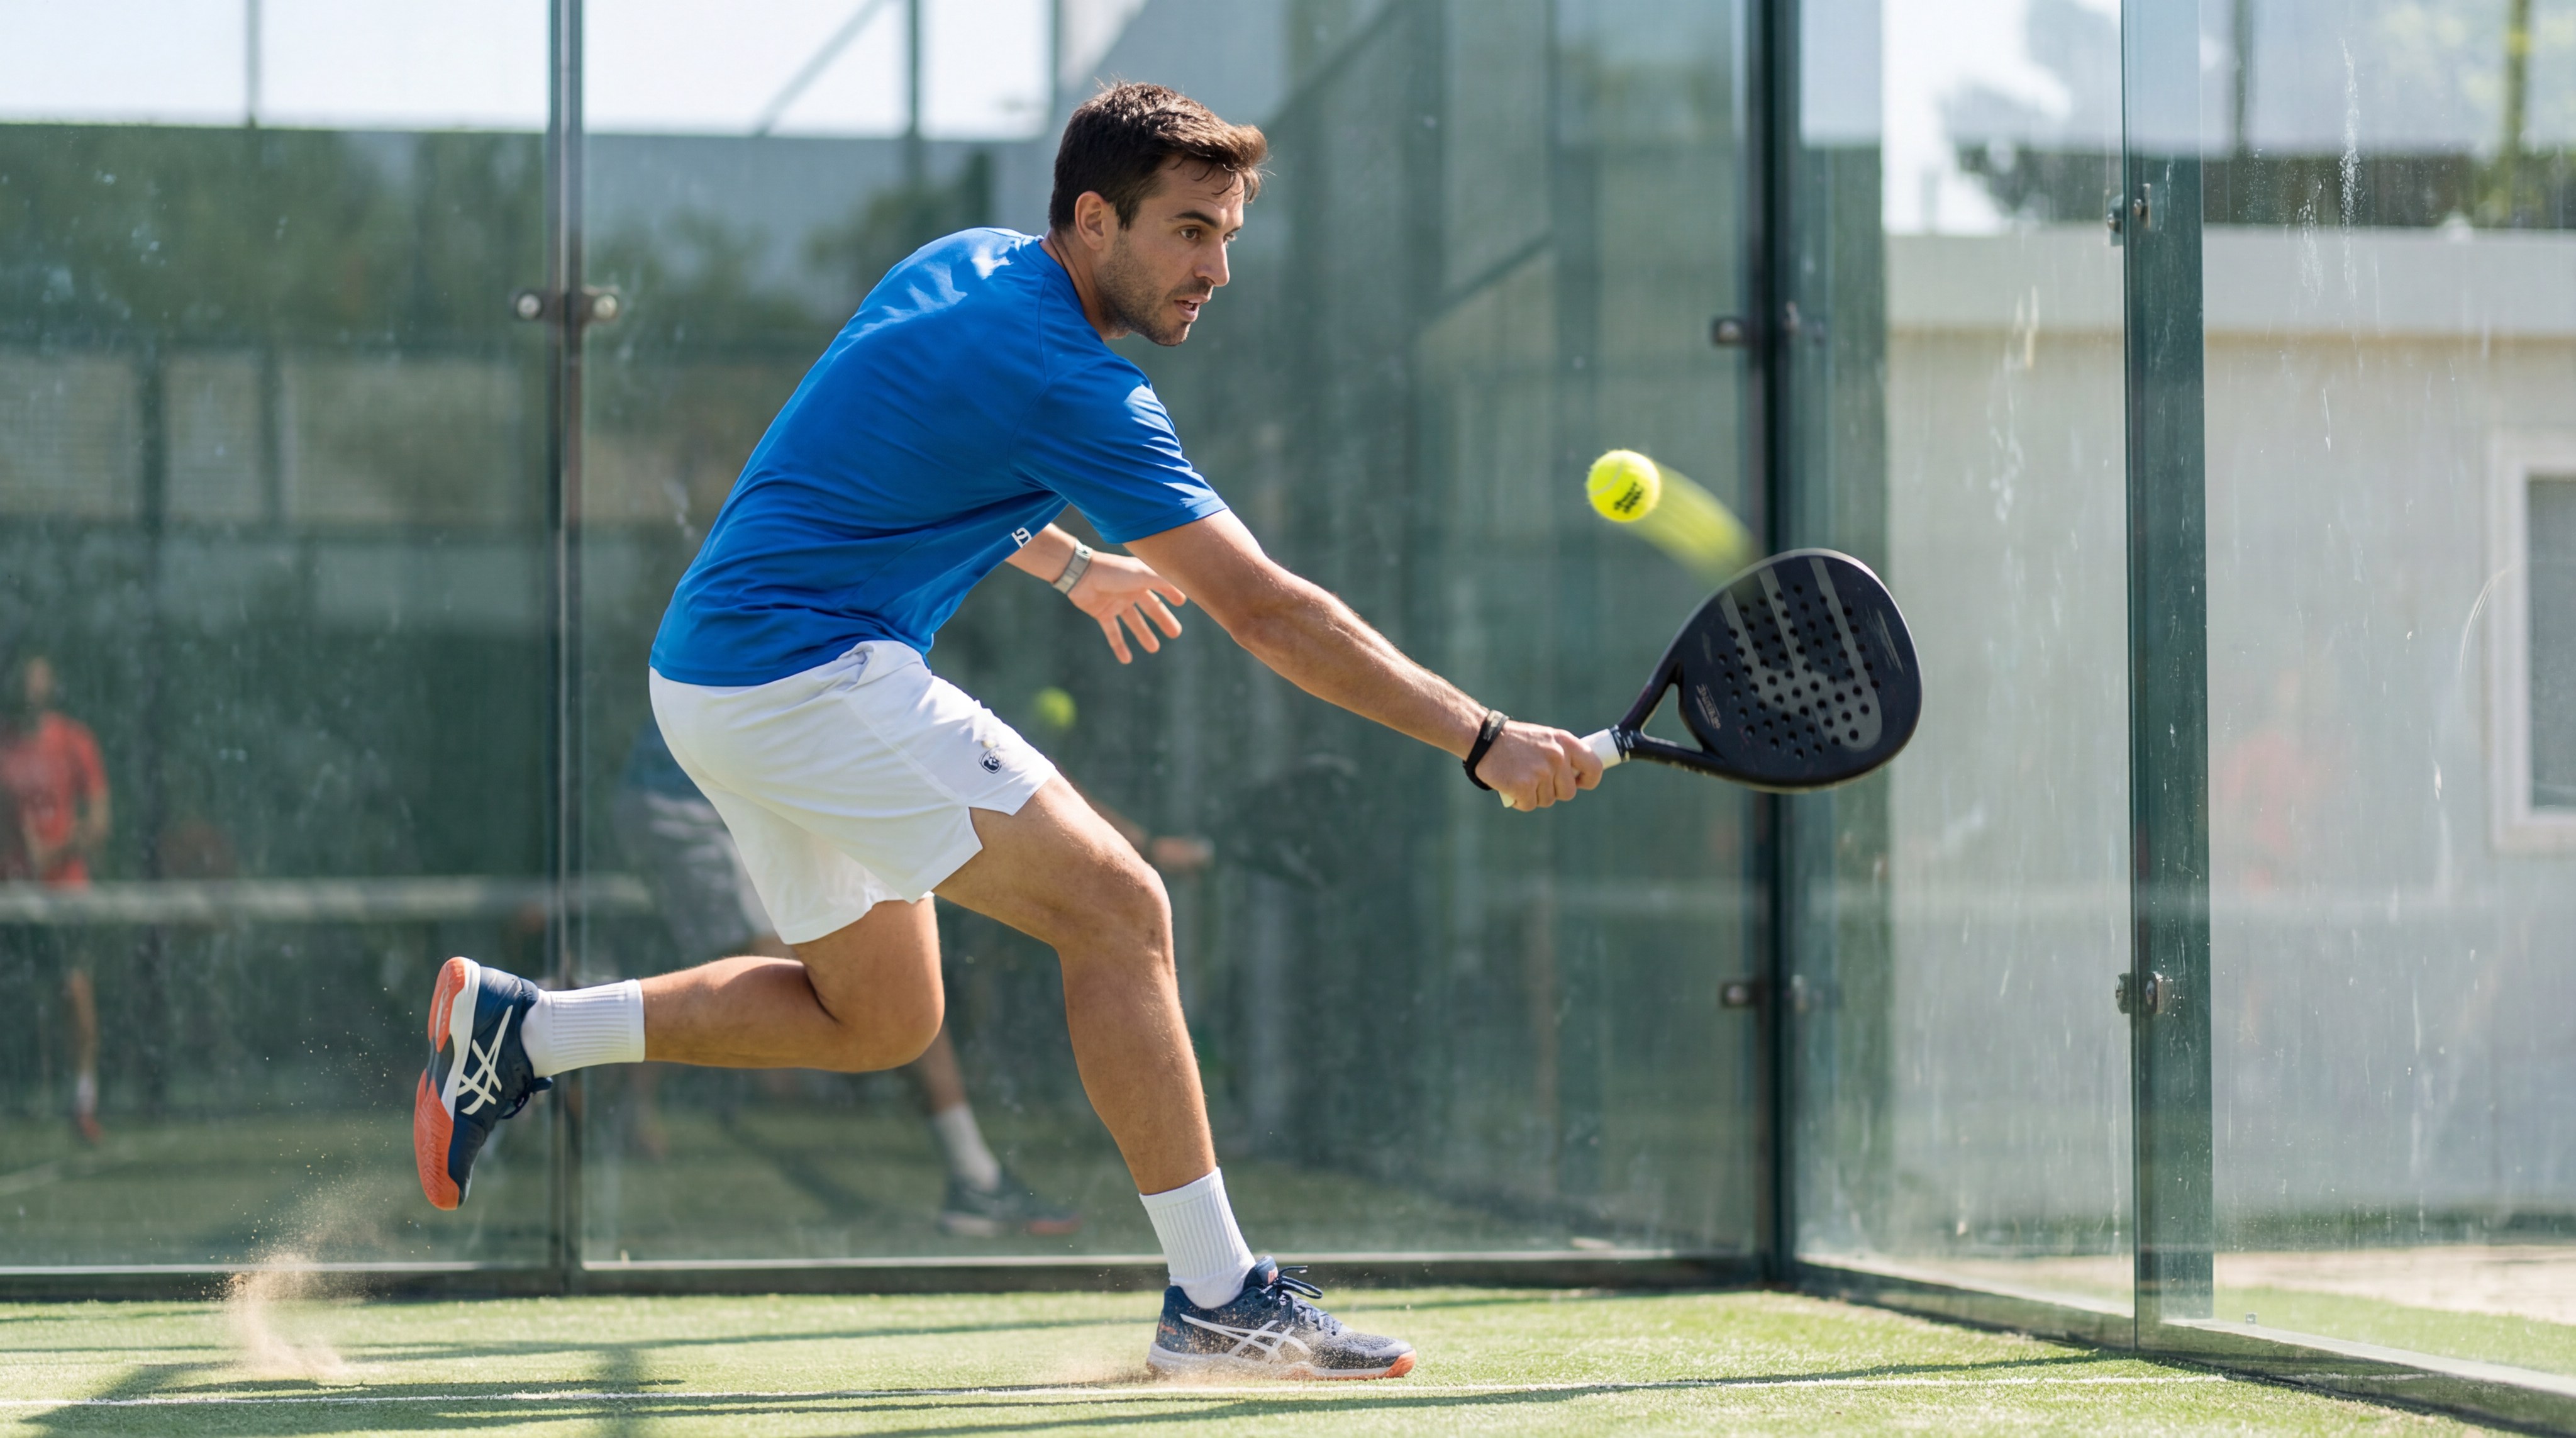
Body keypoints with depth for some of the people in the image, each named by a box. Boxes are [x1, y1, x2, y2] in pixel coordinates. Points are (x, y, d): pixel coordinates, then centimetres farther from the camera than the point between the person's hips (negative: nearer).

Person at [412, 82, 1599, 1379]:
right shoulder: (1067, 381, -17)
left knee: (882, 1017, 19)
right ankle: (1217, 1304, -12)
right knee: (1117, 909, -12)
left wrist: (1067, 565, 37)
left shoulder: (969, 263, 11)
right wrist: (1485, 743, -17)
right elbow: (1268, 613, -19)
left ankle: (517, 1030, 20)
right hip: (812, 673, -10)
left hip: (712, 673, 10)